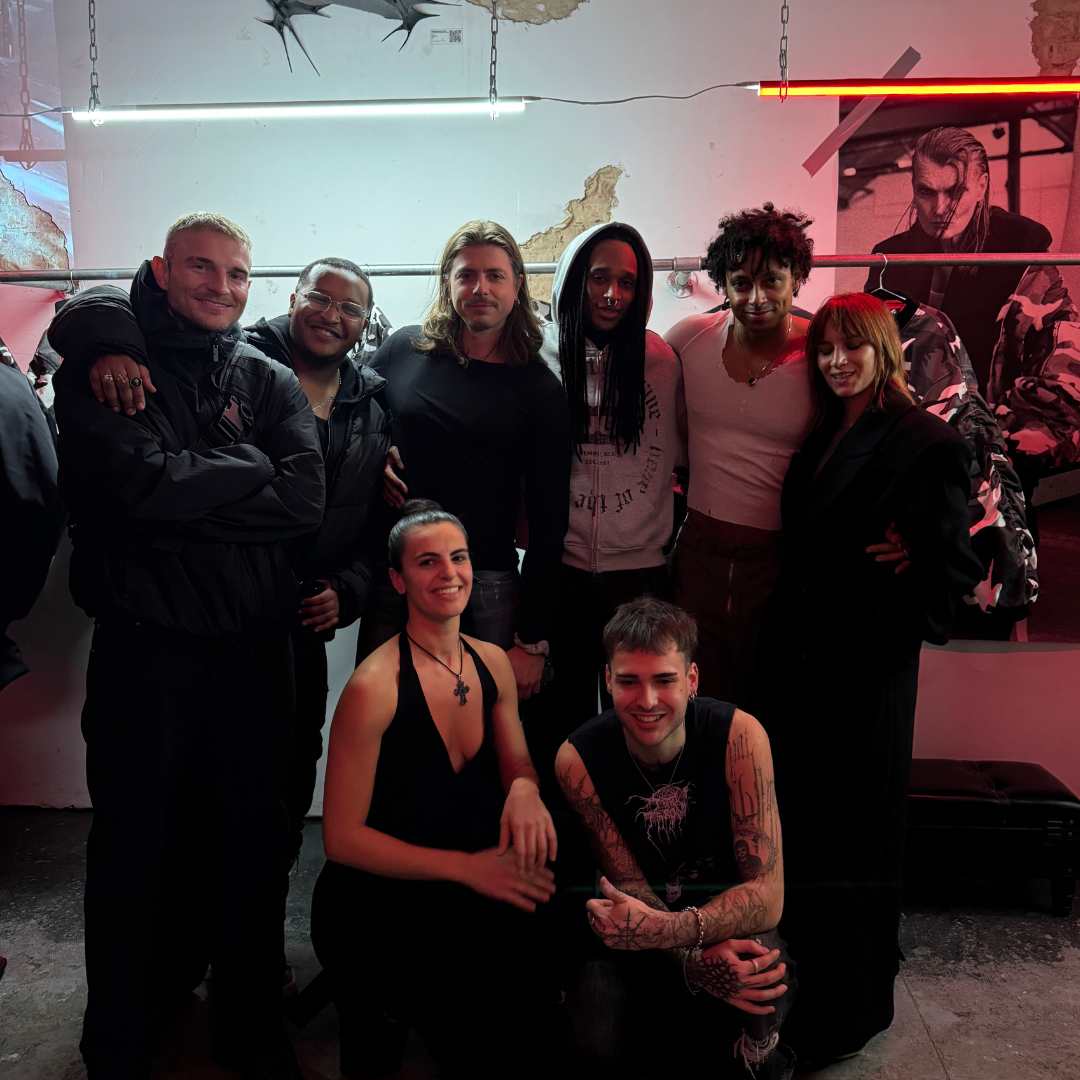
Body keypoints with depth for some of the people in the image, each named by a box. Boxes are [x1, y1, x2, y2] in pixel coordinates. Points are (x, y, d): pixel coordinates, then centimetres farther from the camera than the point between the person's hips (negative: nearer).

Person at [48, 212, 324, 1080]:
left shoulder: (269, 382, 9)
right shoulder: (105, 368, 1)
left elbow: (305, 501, -8)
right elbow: (141, 484, -17)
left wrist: (186, 488, -12)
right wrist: (249, 467, -7)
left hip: (255, 649, 3)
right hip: (144, 649, -2)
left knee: (254, 844, 12)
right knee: (136, 846, 11)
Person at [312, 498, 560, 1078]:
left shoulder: (492, 661, 0)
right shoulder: (374, 686, -20)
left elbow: (517, 765, 9)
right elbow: (342, 837, -16)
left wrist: (524, 789, -15)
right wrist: (467, 866, -23)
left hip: (457, 898, 6)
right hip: (374, 909, -6)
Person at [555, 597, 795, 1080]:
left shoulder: (739, 734, -24)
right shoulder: (578, 758, -20)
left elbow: (767, 894, -25)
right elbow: (632, 891, -14)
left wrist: (664, 932, -40)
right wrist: (696, 958, -33)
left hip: (727, 908, -1)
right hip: (638, 925, 1)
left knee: (765, 962, -33)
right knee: (600, 1039, -24)